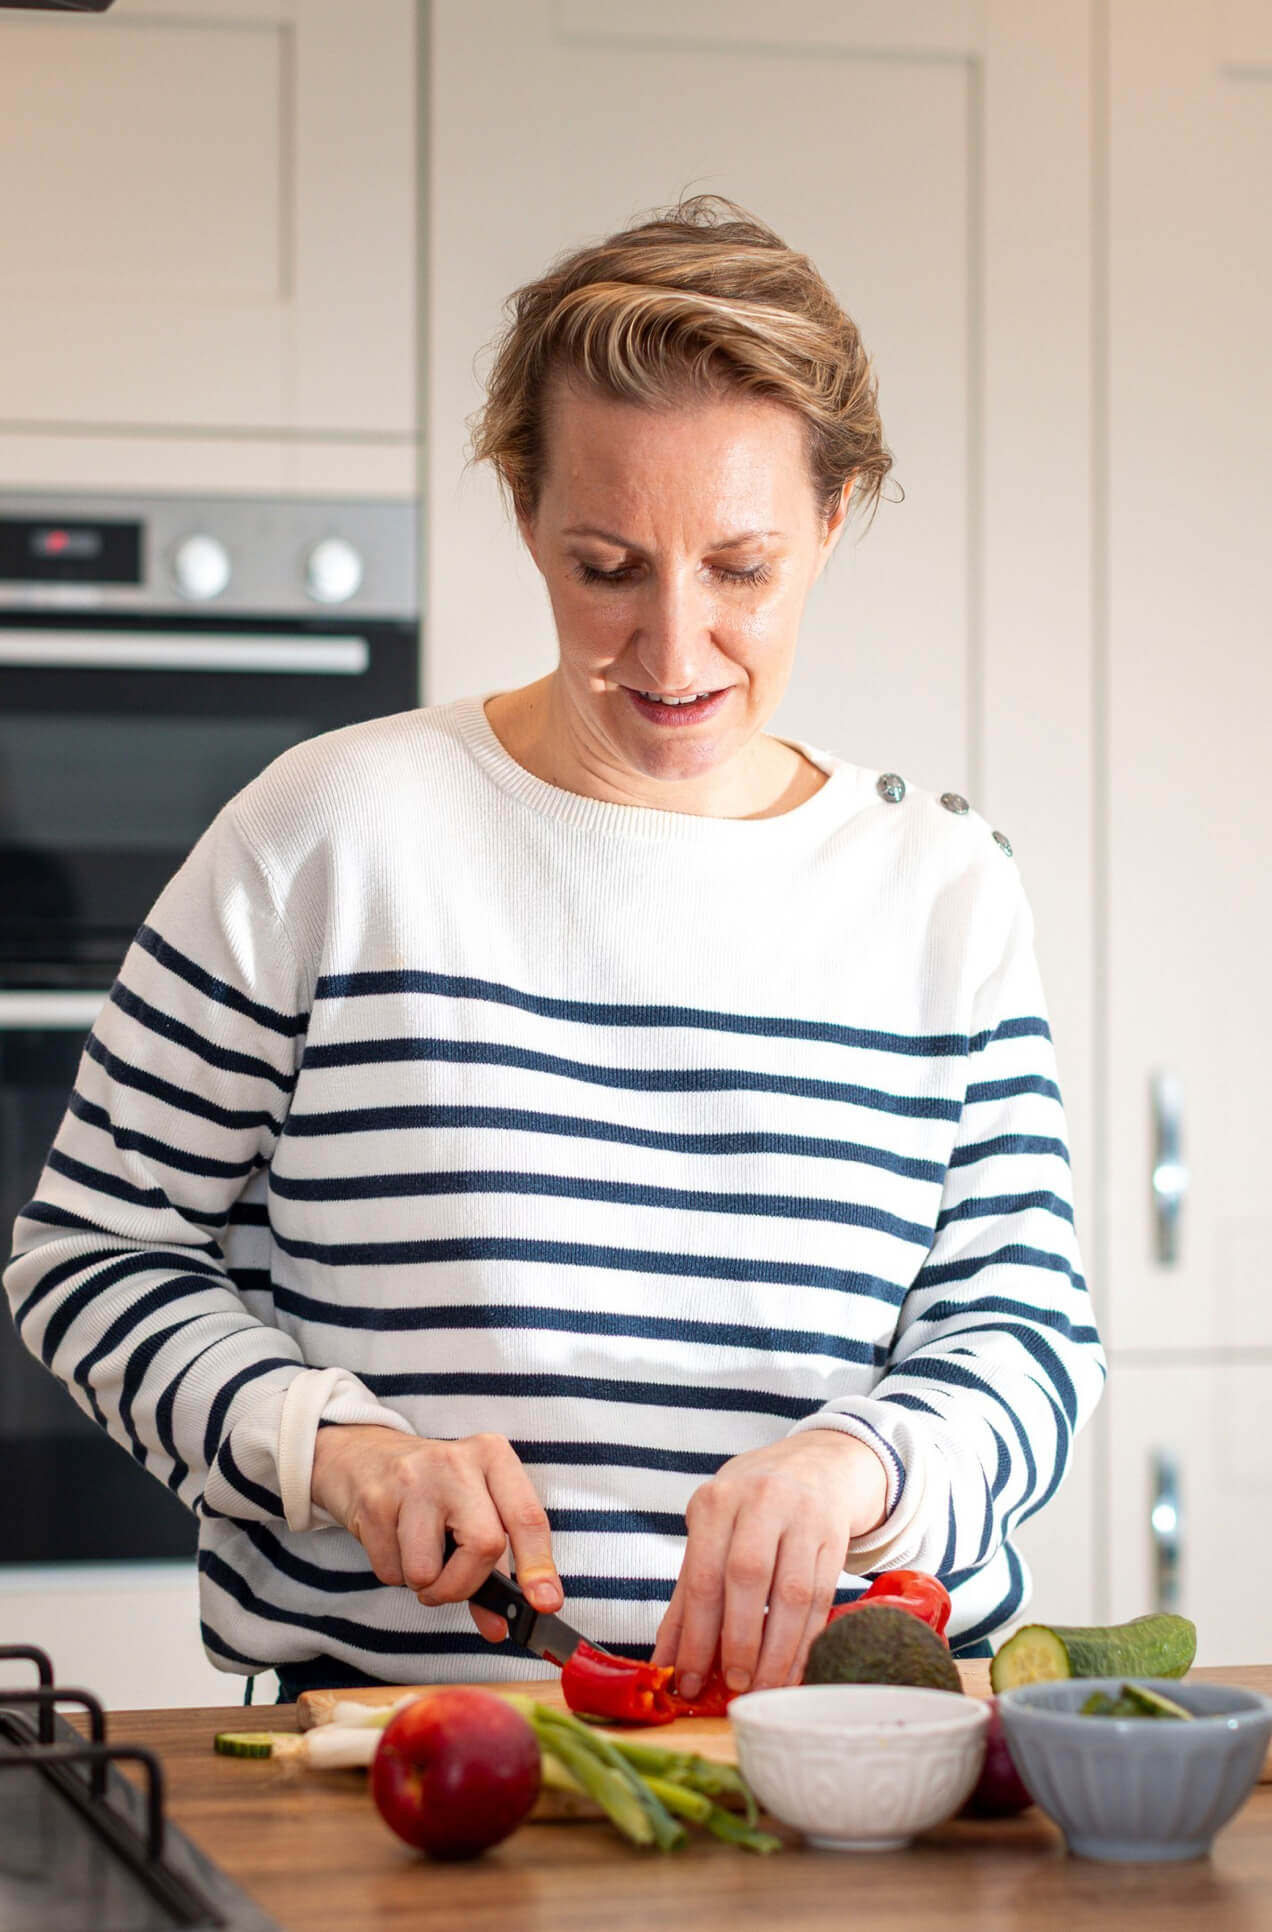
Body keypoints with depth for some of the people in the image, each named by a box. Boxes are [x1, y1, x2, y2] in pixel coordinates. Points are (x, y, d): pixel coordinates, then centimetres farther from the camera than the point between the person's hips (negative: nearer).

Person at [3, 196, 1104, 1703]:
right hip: (390, 1733, -2)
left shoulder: (947, 893, 10)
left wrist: (856, 1464, -15)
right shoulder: (332, 831, 1)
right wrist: (336, 1448, -11)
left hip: (850, 1729, 3)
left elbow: (1024, 1337, 7)